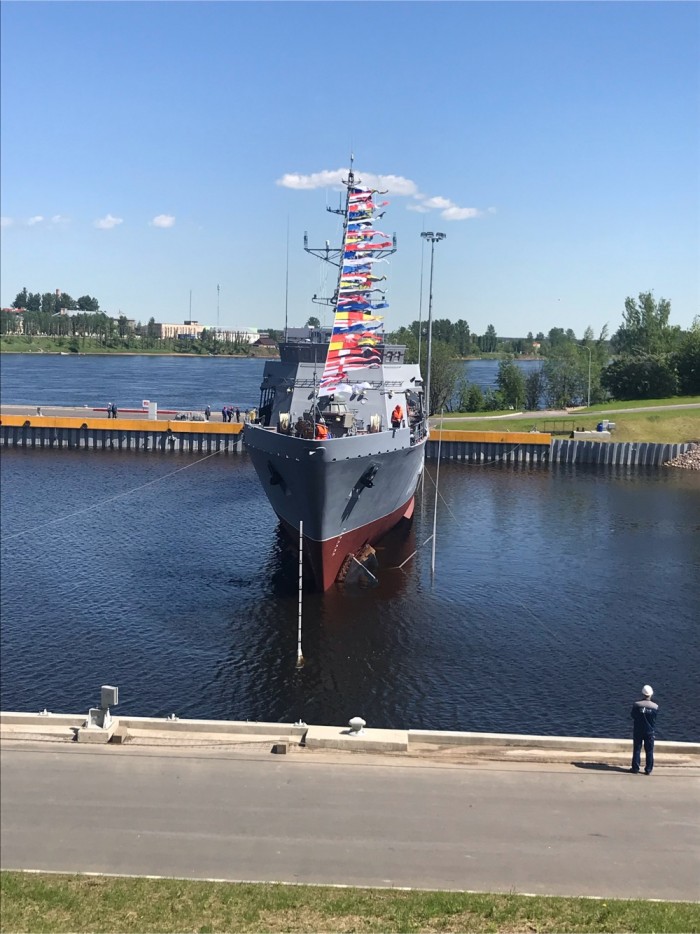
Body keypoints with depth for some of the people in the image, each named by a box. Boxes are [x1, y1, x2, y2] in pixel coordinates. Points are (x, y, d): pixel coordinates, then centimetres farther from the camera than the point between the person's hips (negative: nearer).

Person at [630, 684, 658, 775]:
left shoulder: (636, 704, -14)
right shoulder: (655, 706, -12)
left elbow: (632, 716, 1)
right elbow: (655, 719, 1)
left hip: (638, 731, 0)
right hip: (650, 731, 0)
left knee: (637, 750, 10)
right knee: (649, 751, 10)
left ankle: (635, 768, 14)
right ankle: (648, 770, 13)